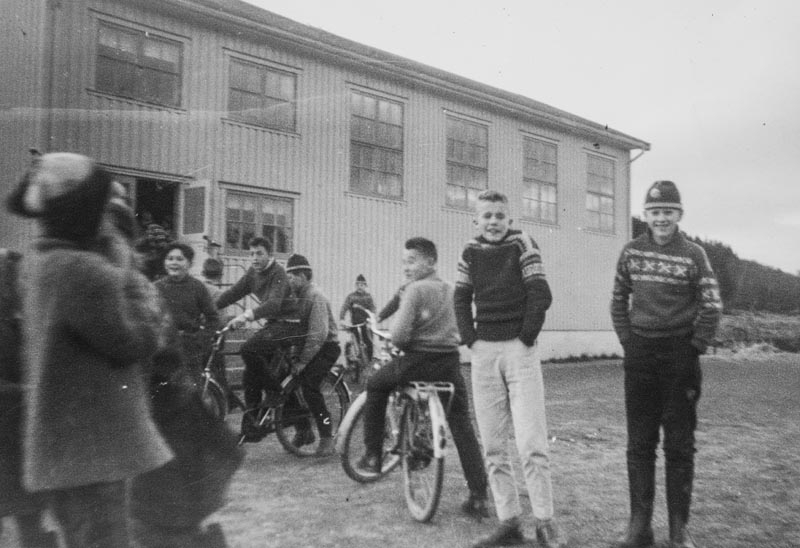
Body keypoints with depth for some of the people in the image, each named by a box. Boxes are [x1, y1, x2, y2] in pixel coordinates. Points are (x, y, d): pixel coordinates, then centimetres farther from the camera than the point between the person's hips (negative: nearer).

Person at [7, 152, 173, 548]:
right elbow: (133, 344, -18)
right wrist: (136, 282, -5)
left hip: (66, 439, 10)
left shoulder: (39, 260, 7)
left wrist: (118, 272, 0)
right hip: (89, 445, -10)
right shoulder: (82, 270, -24)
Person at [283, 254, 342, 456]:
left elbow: (318, 335, -25)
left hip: (326, 348, -8)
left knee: (309, 385, -24)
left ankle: (327, 436, -10)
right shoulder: (296, 296, 9)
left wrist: (303, 361, -25)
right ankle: (303, 431, 11)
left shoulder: (315, 296, -18)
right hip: (305, 346, 8)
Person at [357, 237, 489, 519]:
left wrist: (397, 341, 4)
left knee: (375, 386, 21)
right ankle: (478, 497, 8)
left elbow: (399, 335, -16)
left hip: (418, 361, -5)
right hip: (450, 362, 6)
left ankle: (373, 455, 22)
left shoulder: (415, 289, -9)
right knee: (463, 427, 10)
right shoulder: (452, 290, 13)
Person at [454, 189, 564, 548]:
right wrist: (470, 339, 3)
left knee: (531, 443, -7)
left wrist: (527, 337, -8)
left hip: (519, 349, -4)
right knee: (492, 446, 6)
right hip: (484, 351, 4)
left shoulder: (522, 244, -4)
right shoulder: (470, 252, 8)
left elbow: (540, 295, -9)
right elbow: (461, 300, 13)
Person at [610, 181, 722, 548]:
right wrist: (627, 341, 4)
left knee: (679, 444, 6)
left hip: (680, 355, -2)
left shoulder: (693, 255, -2)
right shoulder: (631, 252, 5)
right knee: (639, 442, 6)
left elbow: (712, 307, -3)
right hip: (640, 355, 2)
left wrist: (695, 348, -6)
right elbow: (619, 301, 11)